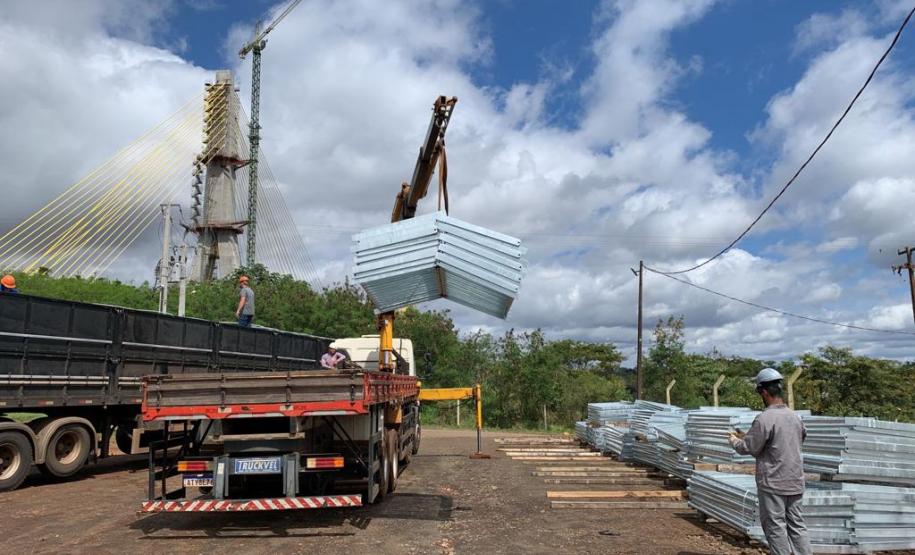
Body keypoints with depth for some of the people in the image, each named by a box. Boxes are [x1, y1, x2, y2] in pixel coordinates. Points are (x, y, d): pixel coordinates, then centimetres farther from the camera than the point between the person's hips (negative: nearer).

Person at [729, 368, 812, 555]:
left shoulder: (765, 418, -19)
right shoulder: (794, 416, 4)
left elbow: (748, 447, -15)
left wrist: (734, 440, 6)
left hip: (773, 484, -7)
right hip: (795, 482, 7)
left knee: (776, 528, 3)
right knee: (797, 524, 13)